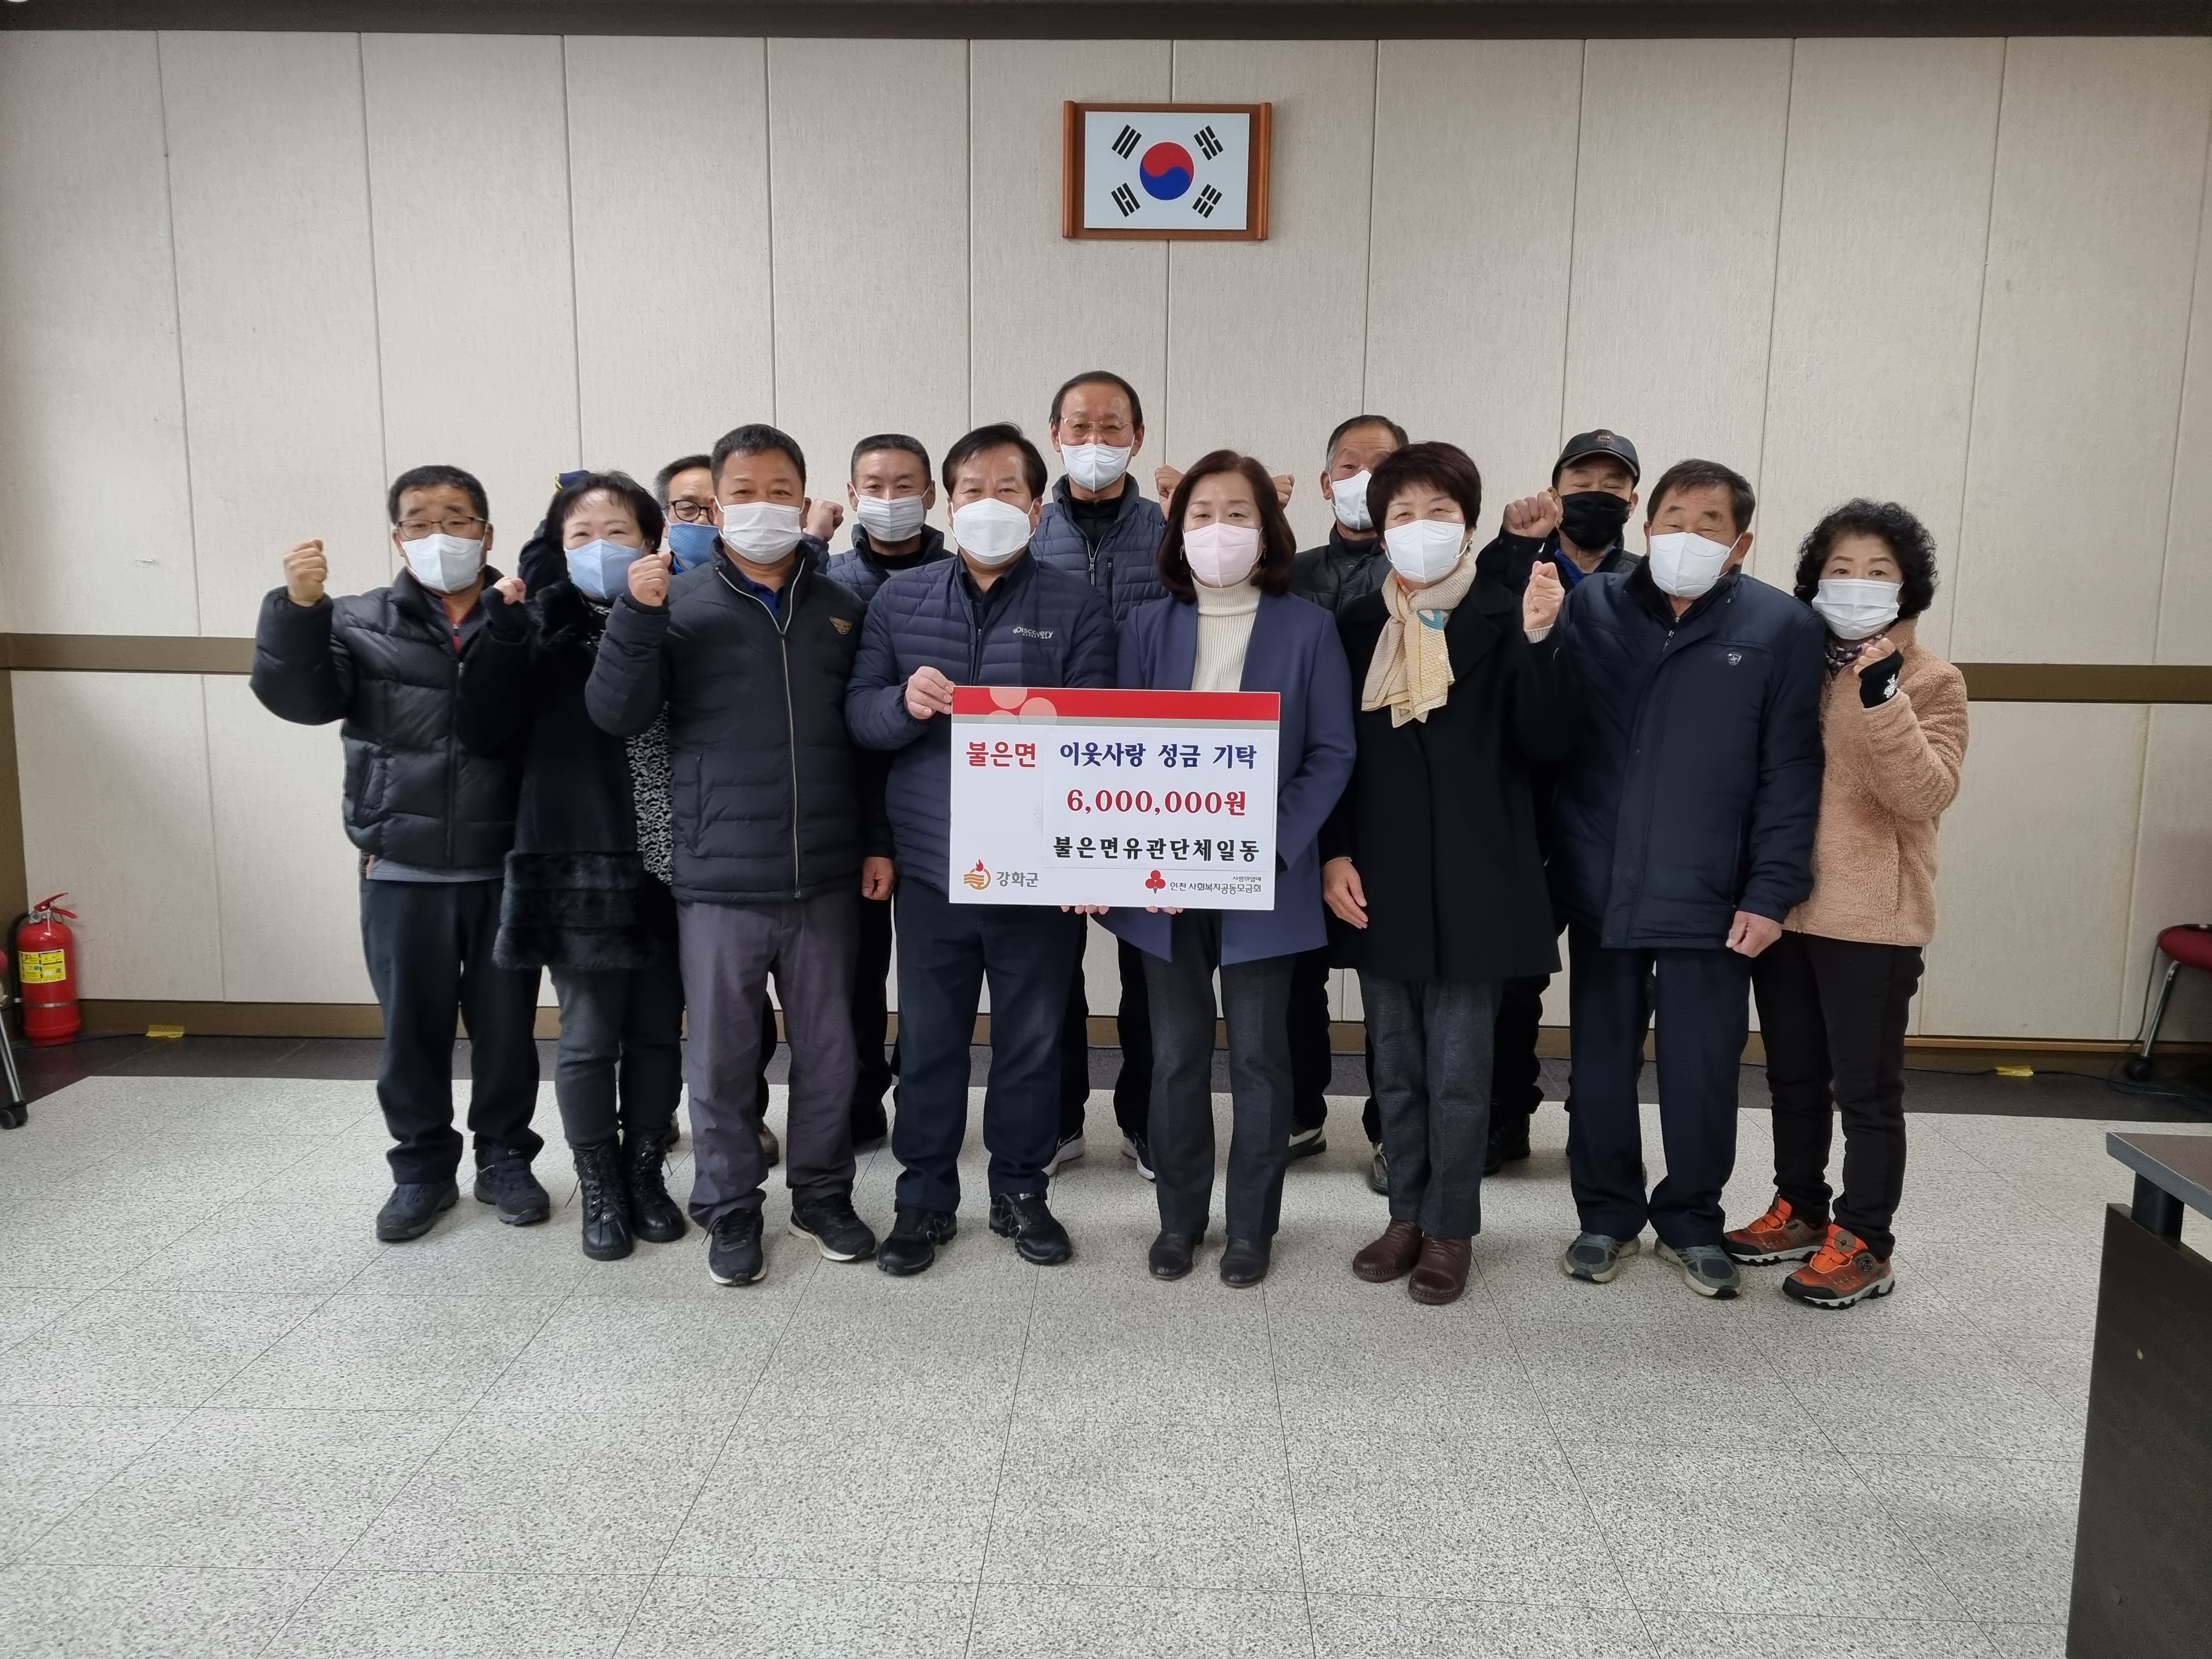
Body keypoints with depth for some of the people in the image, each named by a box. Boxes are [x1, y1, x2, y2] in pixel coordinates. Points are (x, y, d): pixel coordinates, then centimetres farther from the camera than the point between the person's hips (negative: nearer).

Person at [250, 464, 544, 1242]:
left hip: (506, 868, -1)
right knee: (412, 1028, 10)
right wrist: (296, 607, -21)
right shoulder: (362, 622, 5)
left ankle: (505, 1158, 26)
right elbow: (297, 695, -9)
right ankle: (423, 1167, 26)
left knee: (507, 1024, 9)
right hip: (402, 870, 1)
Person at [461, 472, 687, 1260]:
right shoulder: (544, 626, 0)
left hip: (667, 865, 2)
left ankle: (645, 1174, 29)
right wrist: (503, 626, -24)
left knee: (657, 1032, 11)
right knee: (590, 1037, 5)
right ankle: (598, 1189, 22)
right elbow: (491, 718, -12)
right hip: (579, 861, -2)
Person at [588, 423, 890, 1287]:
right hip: (719, 880, -2)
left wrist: (876, 841, 8)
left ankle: (823, 1193, 29)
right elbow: (616, 714, -7)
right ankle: (729, 1208, 24)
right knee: (721, 1054, 7)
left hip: (824, 877, 2)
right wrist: (635, 616, -19)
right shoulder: (679, 603, 0)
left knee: (827, 1048, 12)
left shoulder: (840, 607, 9)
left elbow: (867, 734, 12)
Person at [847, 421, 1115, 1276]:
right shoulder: (900, 598, 6)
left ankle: (1020, 1190, 29)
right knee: (929, 1037, 10)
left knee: (1032, 1036, 11)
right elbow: (858, 712, 3)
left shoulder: (1077, 605, 0)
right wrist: (904, 702, -19)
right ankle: (925, 1196, 27)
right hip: (930, 861, 1)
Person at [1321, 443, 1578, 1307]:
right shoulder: (1357, 625, 6)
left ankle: (1450, 1228, 20)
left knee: (1458, 1069, 5)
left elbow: (1548, 744, -10)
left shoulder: (1502, 618, -2)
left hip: (1471, 879, -3)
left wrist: (1538, 639, -21)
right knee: (1396, 1066, 13)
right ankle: (1408, 1214, 28)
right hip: (1379, 879, 3)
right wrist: (1333, 854, -2)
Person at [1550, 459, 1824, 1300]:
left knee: (1702, 1071, 9)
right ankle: (1607, 1212, 29)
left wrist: (1771, 891, -7)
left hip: (1710, 898, -1)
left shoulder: (1782, 626, -2)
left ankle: (1692, 1220, 29)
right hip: (1600, 889, 1)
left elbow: (1790, 770, -3)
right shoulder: (1591, 606, 2)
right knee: (1601, 1064, 12)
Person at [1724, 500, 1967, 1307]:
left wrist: (1883, 697, -27)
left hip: (1872, 917, -4)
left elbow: (1925, 796, -18)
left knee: (1866, 1088, 4)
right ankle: (1799, 1209, 30)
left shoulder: (1931, 681, -4)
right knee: (1794, 1077, 15)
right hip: (1783, 906, 5)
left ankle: (1863, 1244, 16)